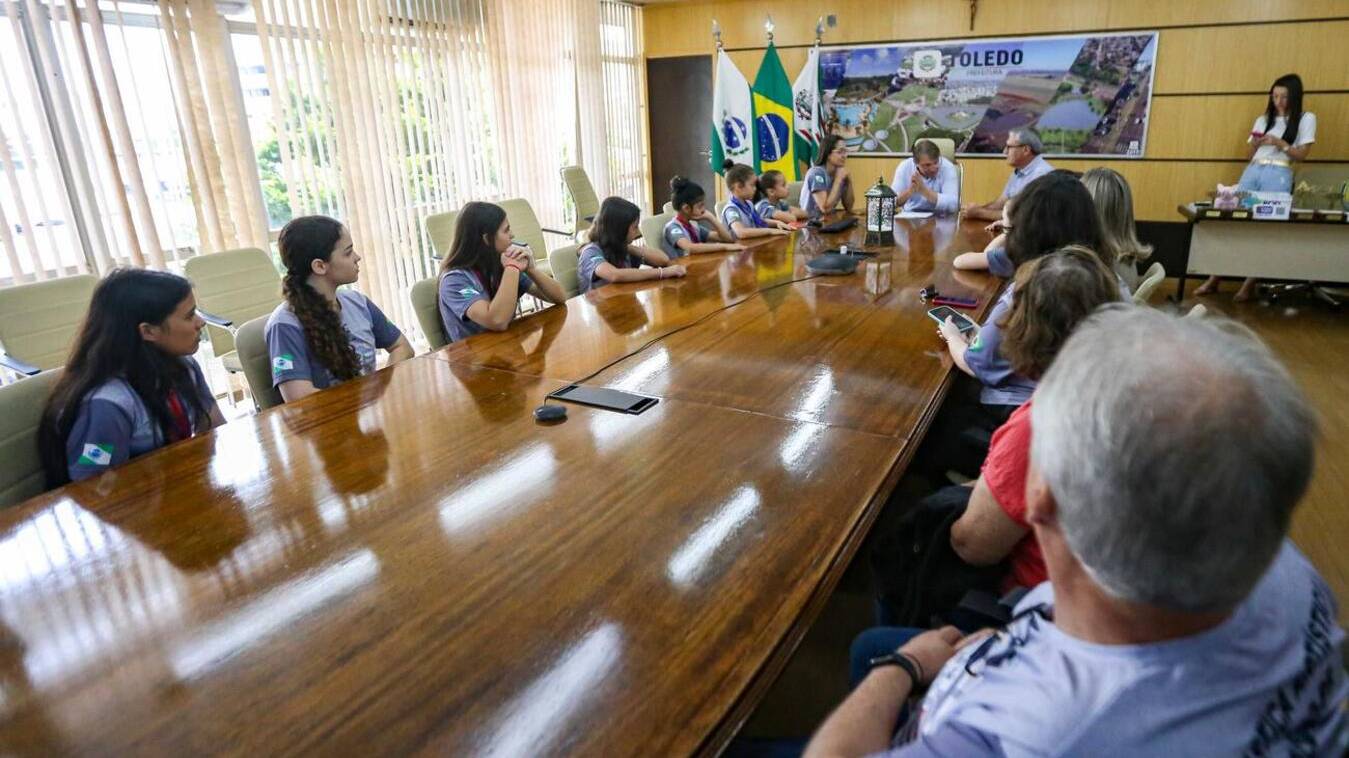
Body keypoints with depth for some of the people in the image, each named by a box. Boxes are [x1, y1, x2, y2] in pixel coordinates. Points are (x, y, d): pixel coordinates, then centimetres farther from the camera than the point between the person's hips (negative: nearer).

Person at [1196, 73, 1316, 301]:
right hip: (1251, 172, 3)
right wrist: (1255, 143, -2)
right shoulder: (1263, 119, 19)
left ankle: (1250, 283, -4)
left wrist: (1279, 143, -10)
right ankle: (1214, 278, -4)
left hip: (1278, 176, -3)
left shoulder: (1306, 119, 9)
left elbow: (1301, 155, 3)